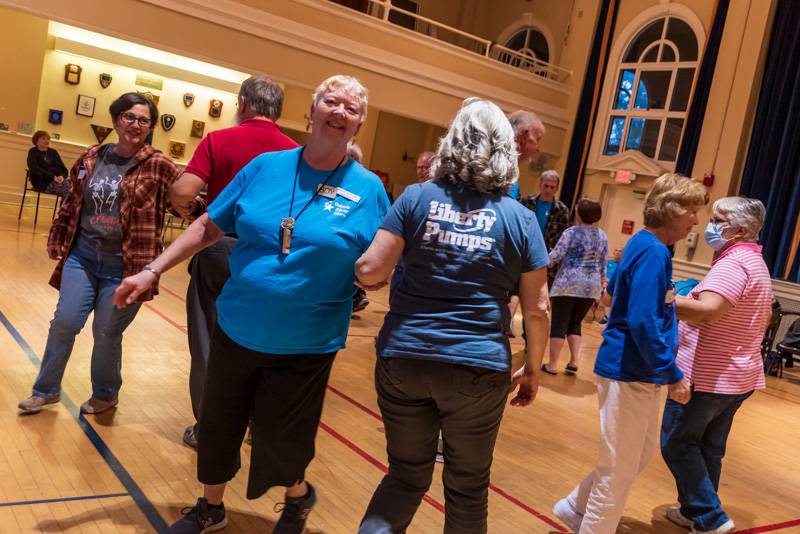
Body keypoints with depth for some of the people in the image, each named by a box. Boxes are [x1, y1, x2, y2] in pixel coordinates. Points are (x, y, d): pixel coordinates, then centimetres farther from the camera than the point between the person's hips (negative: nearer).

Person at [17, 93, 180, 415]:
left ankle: (106, 394, 30)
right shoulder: (92, 158, 6)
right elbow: (72, 203, 14)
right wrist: (57, 241, 16)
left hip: (124, 266, -4)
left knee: (106, 333, 5)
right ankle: (46, 390, 27)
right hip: (82, 256, 4)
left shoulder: (158, 166, -7)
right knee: (64, 322, 4)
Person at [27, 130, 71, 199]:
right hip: (43, 182, -4)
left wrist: (62, 176, -11)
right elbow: (36, 169, -8)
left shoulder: (53, 152, 22)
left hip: (58, 181, 4)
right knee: (66, 187, -34)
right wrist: (53, 177, -20)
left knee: (72, 184, -31)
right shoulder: (33, 152, 10)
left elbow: (64, 169, 14)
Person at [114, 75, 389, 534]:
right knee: (217, 427, 17)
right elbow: (209, 227, 6)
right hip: (236, 331, 3)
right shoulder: (266, 166, 0)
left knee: (279, 444, 7)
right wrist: (152, 272, 4)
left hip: (305, 346, -3)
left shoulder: (368, 189, -6)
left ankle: (300, 497, 42)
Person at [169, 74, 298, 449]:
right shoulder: (295, 152, -3)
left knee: (209, 341, 12)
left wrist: (192, 208, 5)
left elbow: (181, 192, -16)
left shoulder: (218, 140, -6)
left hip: (219, 248, -1)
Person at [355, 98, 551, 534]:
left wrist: (367, 273, 15)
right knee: (467, 487, 19)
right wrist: (532, 370, 14)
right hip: (479, 366, -1)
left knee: (406, 476, 20)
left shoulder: (417, 197, -1)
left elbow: (369, 272, -7)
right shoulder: (520, 218, 0)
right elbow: (537, 308, 1)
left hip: (404, 357, 1)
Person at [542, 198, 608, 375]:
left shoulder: (572, 232, -9)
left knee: (559, 324, 1)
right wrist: (601, 281, 26)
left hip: (568, 284, -5)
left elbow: (555, 256, -12)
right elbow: (603, 263, 14)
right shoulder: (602, 236, 9)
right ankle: (574, 361, 10)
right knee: (575, 323, 17)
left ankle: (552, 365, 4)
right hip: (591, 287, 5)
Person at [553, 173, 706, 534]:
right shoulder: (653, 252, -20)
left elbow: (617, 290, 25)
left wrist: (670, 295, 26)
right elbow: (644, 323, -26)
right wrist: (673, 375, -20)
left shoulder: (644, 244, 10)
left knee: (641, 454, 22)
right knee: (620, 470, 3)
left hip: (638, 372, 10)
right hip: (630, 374, -10)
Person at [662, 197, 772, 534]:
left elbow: (707, 311, -36)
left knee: (677, 443, 0)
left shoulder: (732, 263, -19)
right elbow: (762, 320, 26)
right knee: (708, 447, 17)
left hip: (708, 375, -10)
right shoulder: (756, 263, 15)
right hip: (739, 375, 10)